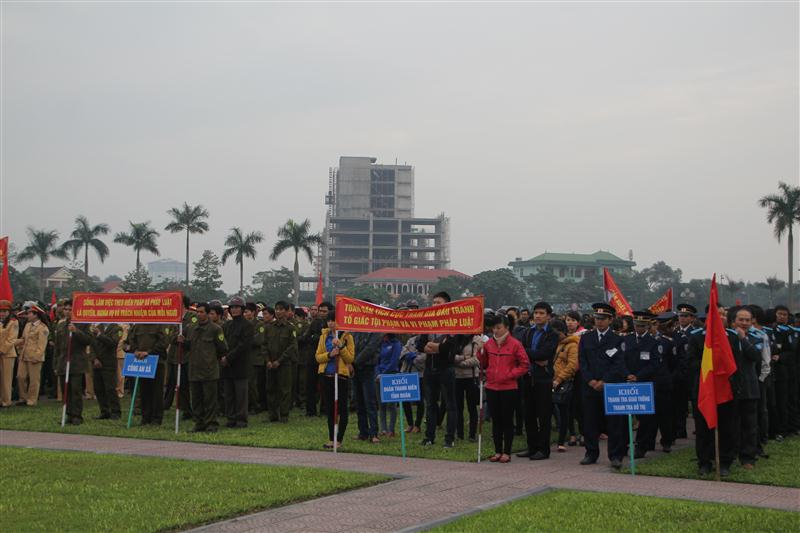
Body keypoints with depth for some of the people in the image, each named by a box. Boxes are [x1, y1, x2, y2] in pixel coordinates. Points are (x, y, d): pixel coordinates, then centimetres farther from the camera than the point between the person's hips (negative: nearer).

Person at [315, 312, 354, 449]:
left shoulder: (347, 337, -2)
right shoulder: (324, 336, 9)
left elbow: (351, 358, -6)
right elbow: (318, 357, 5)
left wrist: (341, 346, -18)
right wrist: (329, 354, -13)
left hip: (342, 375, -4)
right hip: (327, 376, 4)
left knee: (342, 408, 0)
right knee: (330, 408, 9)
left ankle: (339, 439, 6)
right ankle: (331, 439, 17)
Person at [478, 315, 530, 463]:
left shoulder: (515, 344, -6)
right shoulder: (489, 343, 6)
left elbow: (524, 364, -4)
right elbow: (483, 364, 12)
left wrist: (510, 374, -11)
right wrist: (480, 351, -3)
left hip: (508, 388, -4)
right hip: (492, 387, 4)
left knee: (507, 420, 2)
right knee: (496, 420, 9)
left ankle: (507, 452, 9)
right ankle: (498, 451, 17)